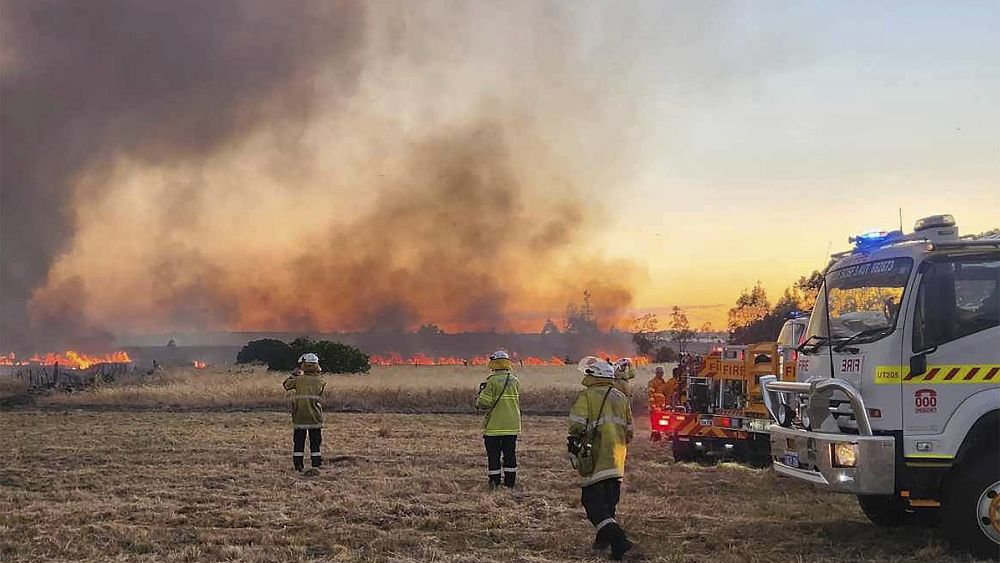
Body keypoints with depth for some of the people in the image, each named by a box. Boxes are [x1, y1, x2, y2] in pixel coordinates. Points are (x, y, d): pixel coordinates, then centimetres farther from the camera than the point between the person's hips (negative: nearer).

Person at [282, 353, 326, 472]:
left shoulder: (298, 379, -5)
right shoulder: (320, 381, -3)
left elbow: (286, 385, 12)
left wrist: (294, 374, 24)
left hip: (299, 417, 0)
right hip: (315, 417, 0)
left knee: (298, 443, 8)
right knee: (315, 443, 8)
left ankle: (298, 465, 7)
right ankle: (317, 464, 6)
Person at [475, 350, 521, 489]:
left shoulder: (492, 381, -14)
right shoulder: (515, 381, 4)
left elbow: (484, 404, -18)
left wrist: (479, 397, 3)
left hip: (494, 427, -5)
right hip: (512, 426, 5)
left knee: (493, 456, 2)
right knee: (510, 455, 12)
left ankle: (495, 486, 3)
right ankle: (510, 484, 15)